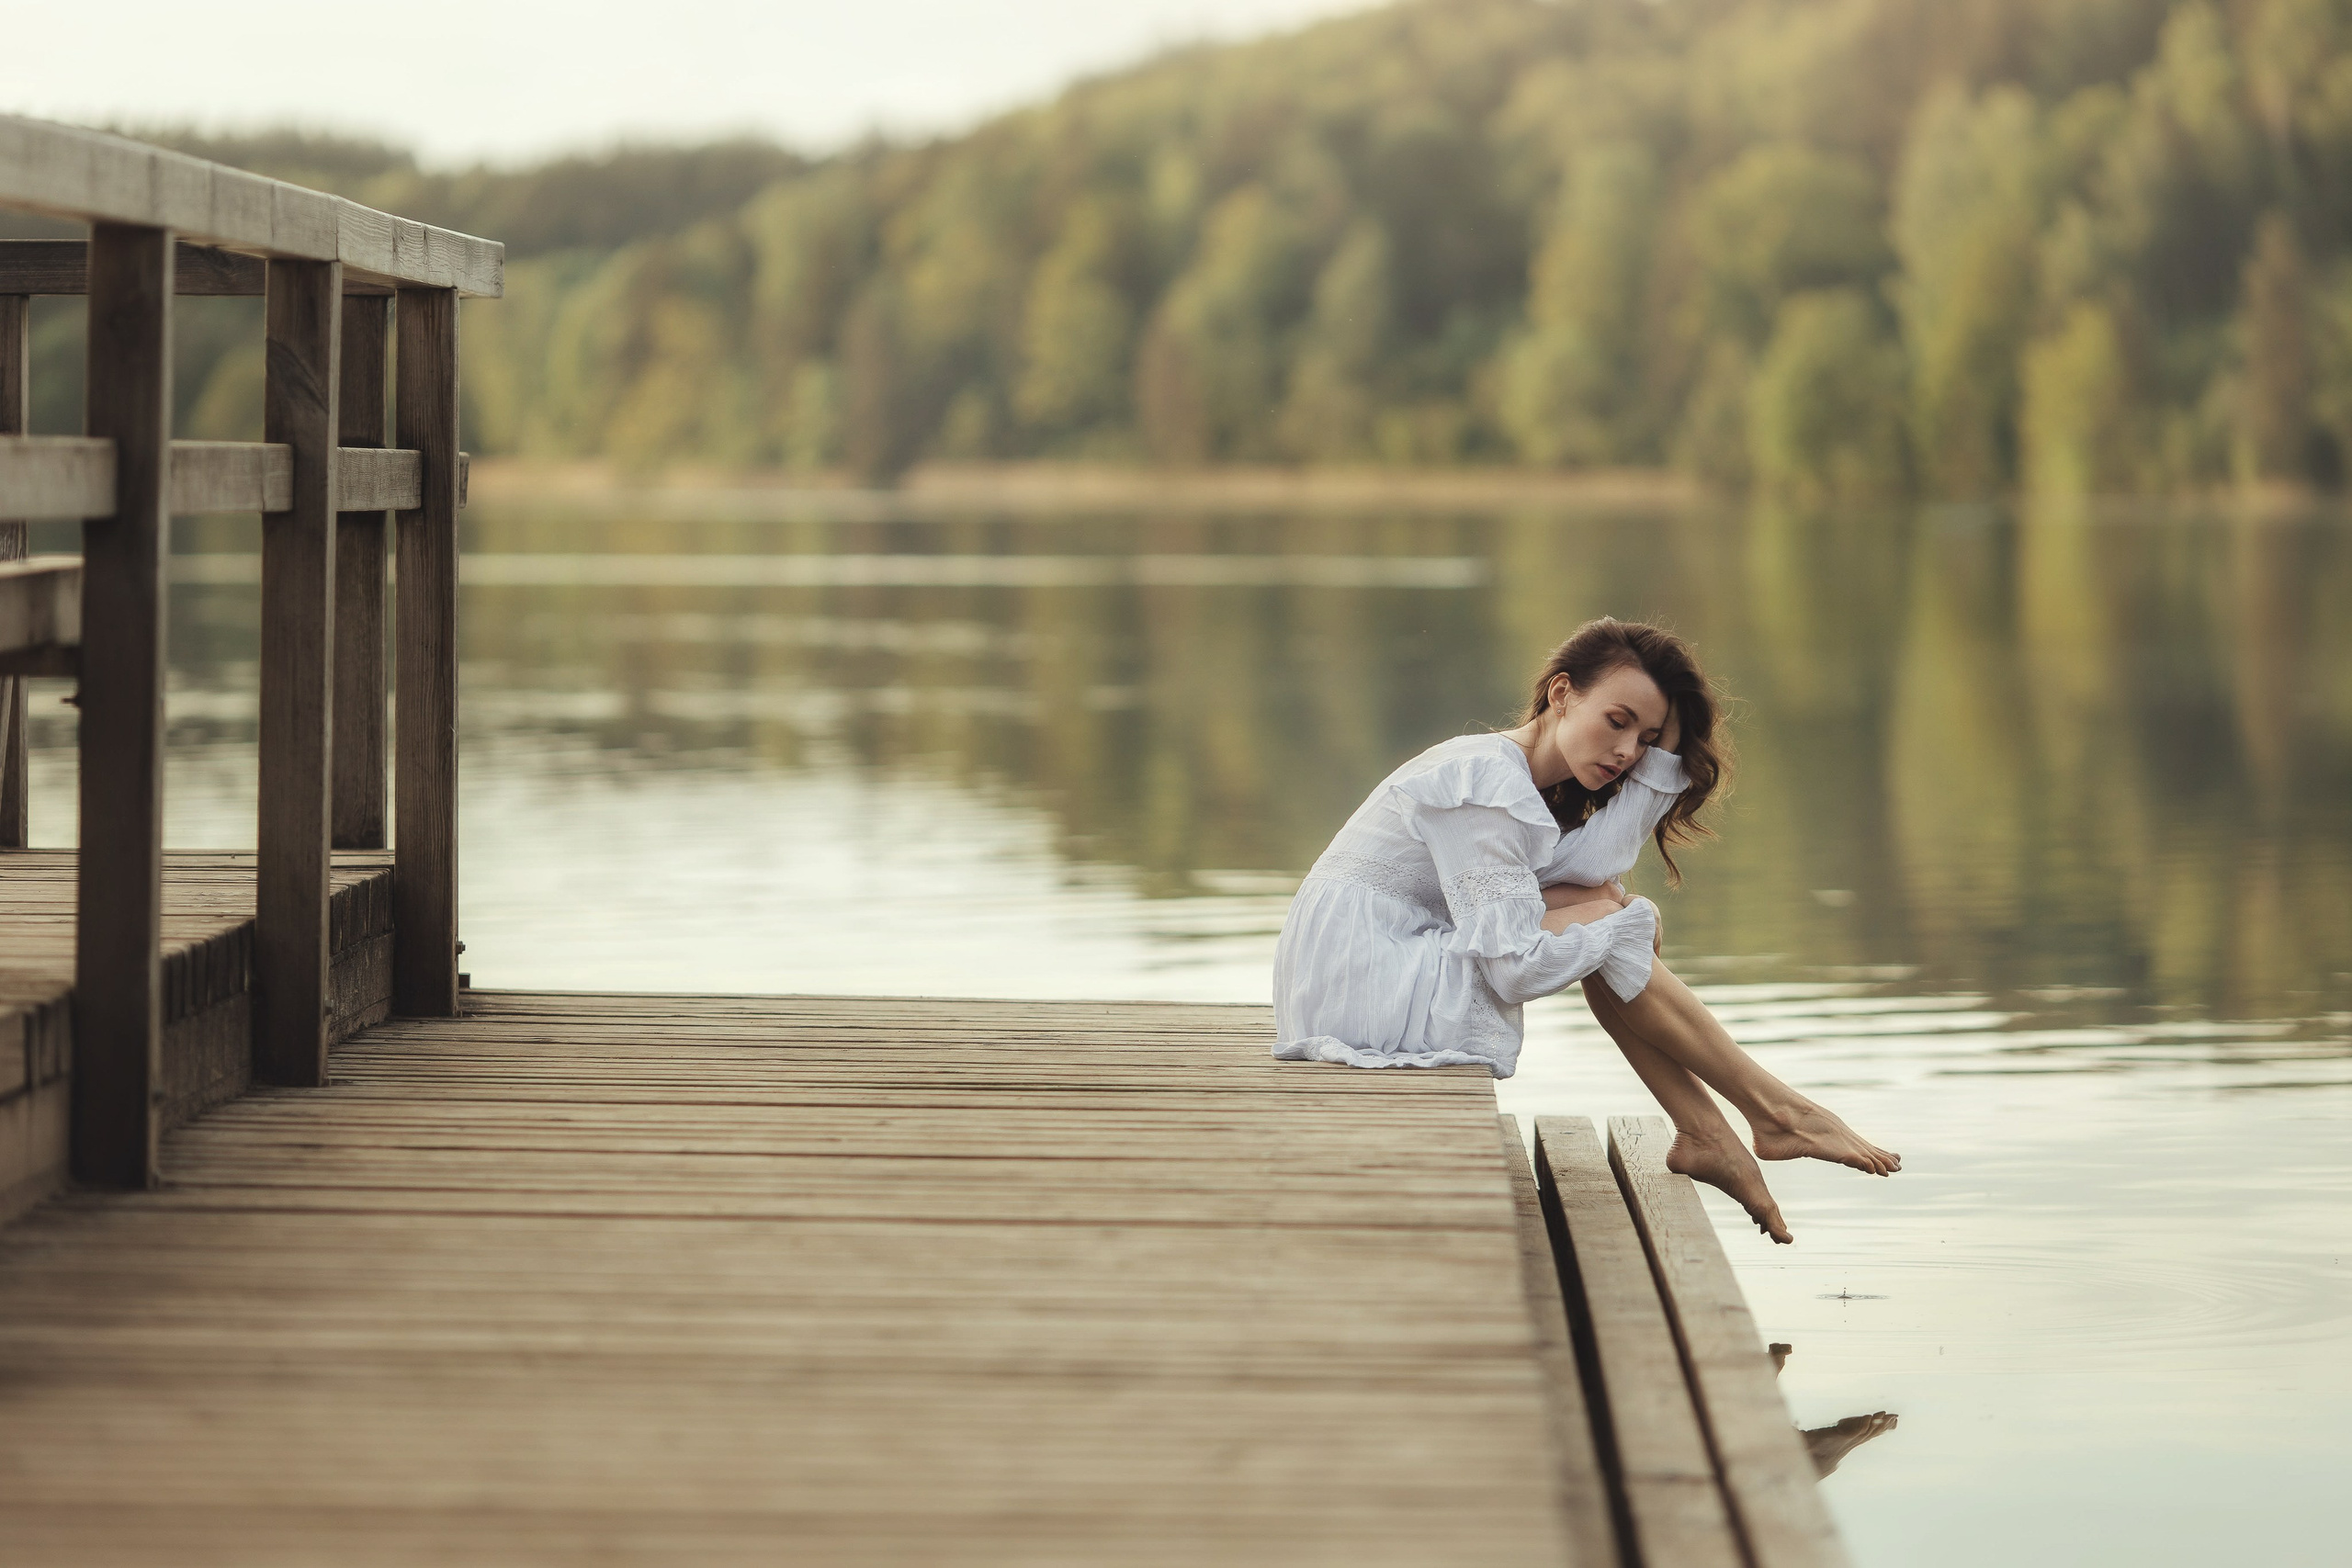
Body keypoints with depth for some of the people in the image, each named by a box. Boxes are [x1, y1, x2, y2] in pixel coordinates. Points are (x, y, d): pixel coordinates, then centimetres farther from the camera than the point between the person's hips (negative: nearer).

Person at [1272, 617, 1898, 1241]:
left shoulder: (1518, 781, 13)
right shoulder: (1486, 785, -18)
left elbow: (1597, 858, -4)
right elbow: (1516, 969, -22)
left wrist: (1663, 741, -3)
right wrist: (1632, 923, -7)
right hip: (1359, 988, -9)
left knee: (1602, 904, 3)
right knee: (1606, 916, -9)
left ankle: (1705, 1135, 1)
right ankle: (1777, 1113, -2)